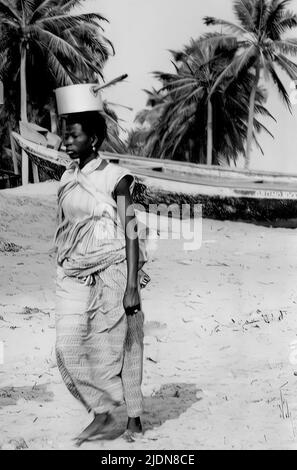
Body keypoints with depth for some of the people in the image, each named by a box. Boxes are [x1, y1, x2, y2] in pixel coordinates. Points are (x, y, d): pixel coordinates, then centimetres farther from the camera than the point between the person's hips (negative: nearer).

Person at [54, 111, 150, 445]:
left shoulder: (115, 178, -8)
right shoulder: (68, 179, 9)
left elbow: (131, 233, -10)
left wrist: (132, 286, -15)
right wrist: (64, 277, 16)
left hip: (110, 273, -5)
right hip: (74, 274, 5)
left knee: (117, 347, 2)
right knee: (68, 346, -6)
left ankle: (134, 417, 21)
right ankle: (101, 413, 10)